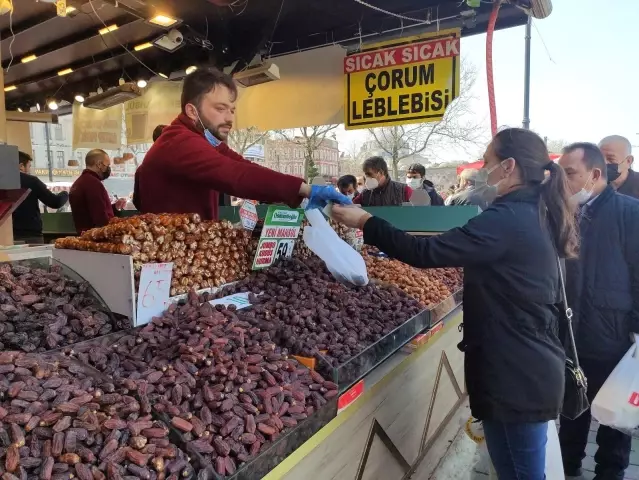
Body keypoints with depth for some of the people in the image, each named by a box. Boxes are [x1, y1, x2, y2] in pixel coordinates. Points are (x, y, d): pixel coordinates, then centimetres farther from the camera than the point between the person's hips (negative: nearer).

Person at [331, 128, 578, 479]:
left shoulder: (505, 219, -23)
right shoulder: (535, 215, 9)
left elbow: (426, 252, -25)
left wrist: (365, 222, -15)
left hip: (514, 376, -9)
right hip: (535, 370, 10)